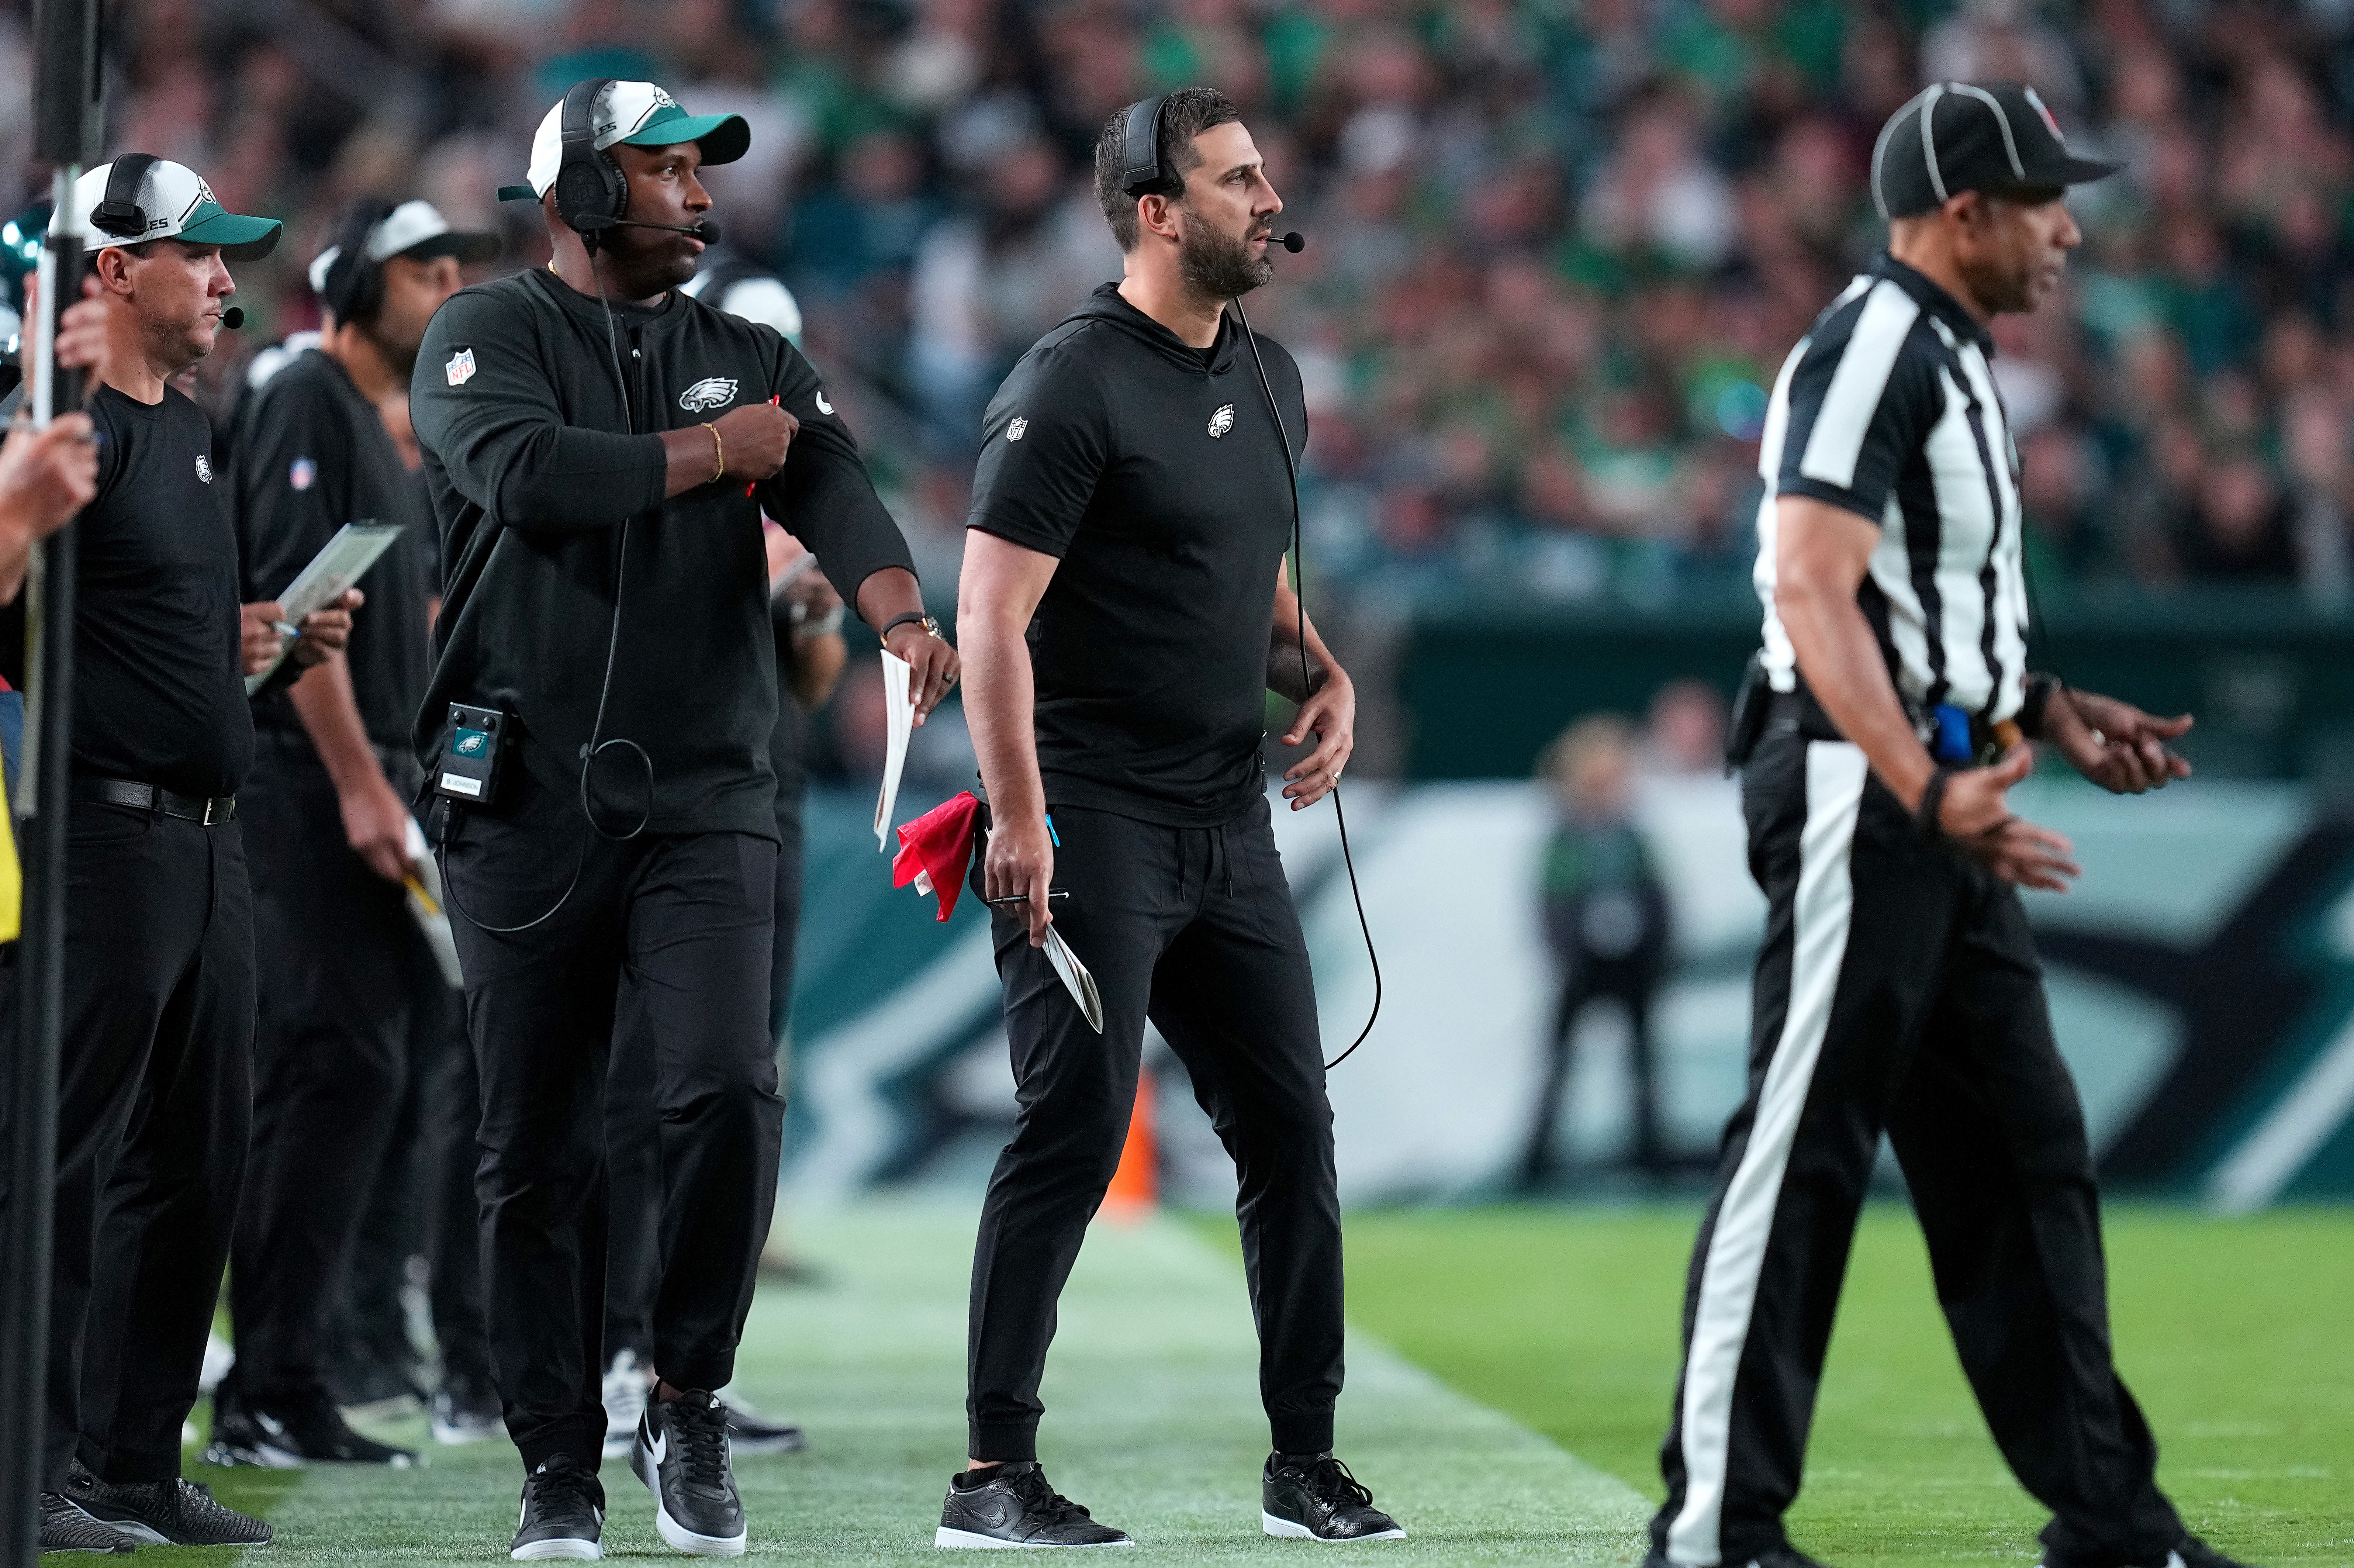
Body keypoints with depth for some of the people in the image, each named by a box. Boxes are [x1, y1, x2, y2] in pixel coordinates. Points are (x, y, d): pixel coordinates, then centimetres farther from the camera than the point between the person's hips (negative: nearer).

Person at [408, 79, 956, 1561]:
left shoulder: (753, 362, 13)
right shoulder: (491, 335, 3)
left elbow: (835, 494, -5)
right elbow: (525, 475, -17)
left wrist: (900, 612, -26)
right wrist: (711, 454, -5)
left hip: (706, 805, 2)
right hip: (526, 809, -2)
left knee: (729, 1093, -16)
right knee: (539, 1151, 2)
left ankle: (689, 1411, 1)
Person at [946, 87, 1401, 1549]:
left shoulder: (1270, 381, 14)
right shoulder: (1073, 386, -12)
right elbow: (992, 617, -16)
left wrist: (1323, 673, 5)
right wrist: (1019, 822, -22)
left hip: (1231, 823, 8)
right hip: (1094, 824, -8)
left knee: (1292, 1130, 7)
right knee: (1073, 1138, -9)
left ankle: (1306, 1460, 14)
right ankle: (994, 1475, -4)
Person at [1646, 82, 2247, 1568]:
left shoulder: (1954, 361, 19)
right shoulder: (1871, 348, -13)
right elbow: (1815, 593, -24)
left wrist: (2053, 714, 20)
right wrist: (1927, 789, -32)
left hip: (1946, 806, 10)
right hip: (1861, 789, -10)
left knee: (2025, 1154, 11)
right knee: (1802, 1151, -9)